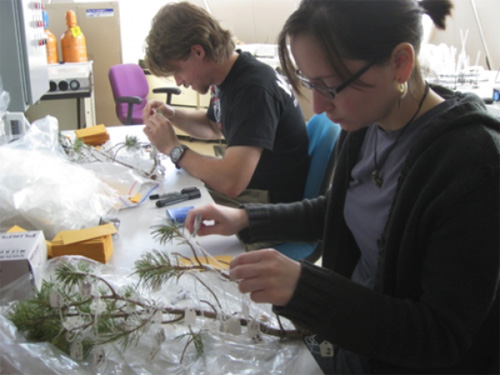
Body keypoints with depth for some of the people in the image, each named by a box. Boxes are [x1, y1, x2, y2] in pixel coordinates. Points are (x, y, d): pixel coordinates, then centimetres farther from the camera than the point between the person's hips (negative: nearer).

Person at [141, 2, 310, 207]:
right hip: (245, 184, 8)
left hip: (271, 204, -8)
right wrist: (171, 114, 3)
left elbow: (230, 182, -35)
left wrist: (173, 148, -19)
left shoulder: (253, 88, -27)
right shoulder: (226, 75, 2)